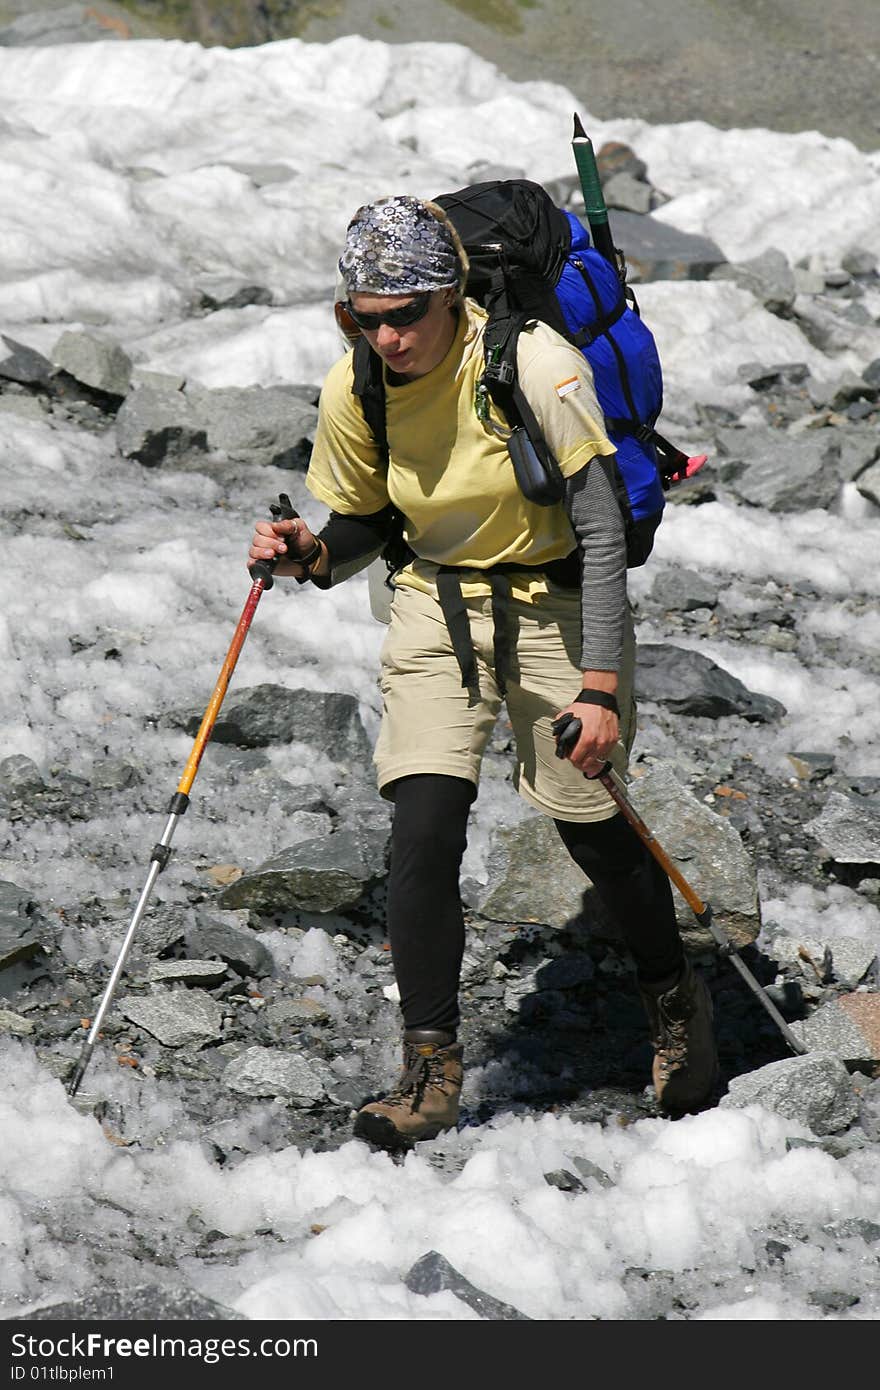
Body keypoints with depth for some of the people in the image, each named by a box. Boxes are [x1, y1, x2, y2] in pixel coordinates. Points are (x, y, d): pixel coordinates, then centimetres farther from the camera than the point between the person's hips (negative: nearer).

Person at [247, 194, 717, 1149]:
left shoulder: (534, 366, -23)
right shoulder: (353, 391, -10)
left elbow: (602, 536, -19)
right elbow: (360, 526, 7)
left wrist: (601, 686, -24)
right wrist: (310, 555, -17)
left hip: (557, 600, -3)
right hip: (436, 607, 3)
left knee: (594, 832, 4)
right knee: (423, 833, -12)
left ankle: (674, 1000, 32)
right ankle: (431, 1064, -1)